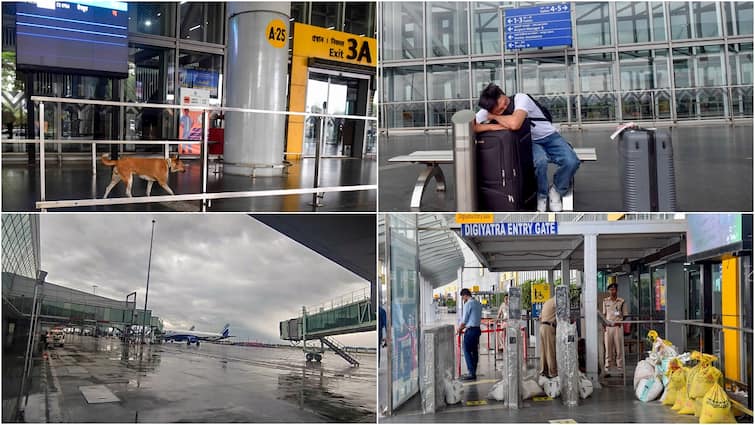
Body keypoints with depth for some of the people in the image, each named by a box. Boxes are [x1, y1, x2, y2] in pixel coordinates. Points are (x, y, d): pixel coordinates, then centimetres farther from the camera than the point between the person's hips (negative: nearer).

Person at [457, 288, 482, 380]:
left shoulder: (468, 304, -13)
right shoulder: (478, 303, 12)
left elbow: (464, 320, -11)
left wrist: (459, 329, 5)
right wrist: (463, 327, 20)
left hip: (470, 330, -8)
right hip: (477, 329, 8)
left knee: (467, 351, -5)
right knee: (475, 351, 10)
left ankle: (472, 373, -9)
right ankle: (473, 373, 13)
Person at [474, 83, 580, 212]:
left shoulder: (521, 98, -26)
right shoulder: (487, 111, -14)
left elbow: (514, 124, -44)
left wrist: (493, 117, -27)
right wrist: (492, 126, -33)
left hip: (549, 137, -1)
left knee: (572, 162, -28)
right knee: (540, 161, -36)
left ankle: (556, 191, 2)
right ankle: (541, 195, -7)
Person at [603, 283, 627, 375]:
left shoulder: (621, 301, 3)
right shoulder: (605, 301, 10)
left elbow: (624, 315, 5)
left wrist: (620, 322, -12)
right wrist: (604, 323, -2)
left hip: (618, 326, -2)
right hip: (608, 327, 2)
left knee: (619, 348, 0)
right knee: (608, 348, 3)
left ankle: (620, 369, 5)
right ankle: (607, 369, 7)